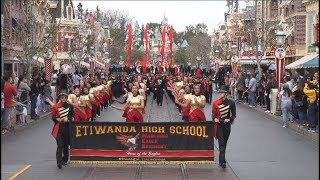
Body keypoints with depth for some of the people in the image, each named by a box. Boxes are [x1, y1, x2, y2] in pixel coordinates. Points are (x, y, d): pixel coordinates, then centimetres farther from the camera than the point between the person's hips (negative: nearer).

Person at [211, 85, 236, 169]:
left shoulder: (231, 103, -2)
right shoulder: (215, 103, -1)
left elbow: (234, 114, 3)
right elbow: (213, 114, 7)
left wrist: (230, 119, -15)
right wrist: (214, 119, -13)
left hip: (227, 125, 1)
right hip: (218, 125, -1)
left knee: (224, 143, 12)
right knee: (221, 143, -12)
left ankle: (221, 160, 28)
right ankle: (222, 161, -19)